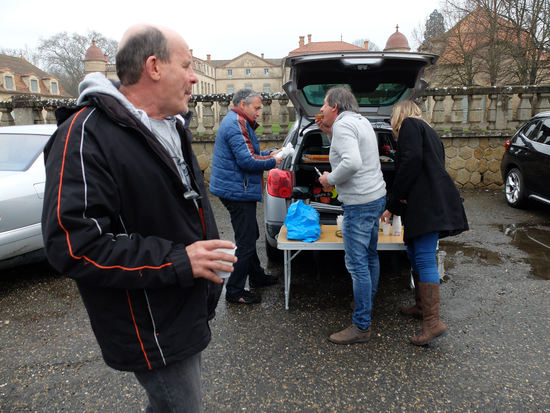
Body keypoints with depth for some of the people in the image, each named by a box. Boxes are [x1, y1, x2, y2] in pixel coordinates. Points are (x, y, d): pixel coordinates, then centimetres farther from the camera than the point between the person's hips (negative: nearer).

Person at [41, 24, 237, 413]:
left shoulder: (171, 127, 10)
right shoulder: (86, 135, -21)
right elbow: (72, 244, -28)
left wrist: (208, 257, 15)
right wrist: (178, 260, -27)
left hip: (189, 310, 9)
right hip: (153, 333, -9)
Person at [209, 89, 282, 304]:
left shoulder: (238, 122, 16)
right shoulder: (236, 124, -18)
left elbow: (248, 153, 22)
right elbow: (247, 161, -23)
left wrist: (269, 153, 8)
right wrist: (272, 162, -9)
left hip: (238, 190, 11)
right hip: (238, 191, -11)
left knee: (250, 236, 21)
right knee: (245, 242, -4)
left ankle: (256, 276, 37)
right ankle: (234, 291, 8)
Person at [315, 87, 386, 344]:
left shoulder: (343, 124, -16)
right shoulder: (361, 121, 16)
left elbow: (352, 162, -30)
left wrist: (330, 179, -15)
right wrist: (330, 133, 17)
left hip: (359, 204, -11)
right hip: (376, 197, 11)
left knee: (357, 264, -4)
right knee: (370, 256, 21)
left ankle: (361, 326, 5)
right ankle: (368, 305, 39)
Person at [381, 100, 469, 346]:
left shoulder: (409, 124, 3)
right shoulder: (428, 132, 30)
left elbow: (412, 159, -16)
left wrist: (398, 195, -6)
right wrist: (392, 208, 31)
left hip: (428, 203, -9)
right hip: (431, 203, 9)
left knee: (424, 259, -12)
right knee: (414, 253, 16)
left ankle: (433, 322, -12)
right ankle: (422, 306, 27)